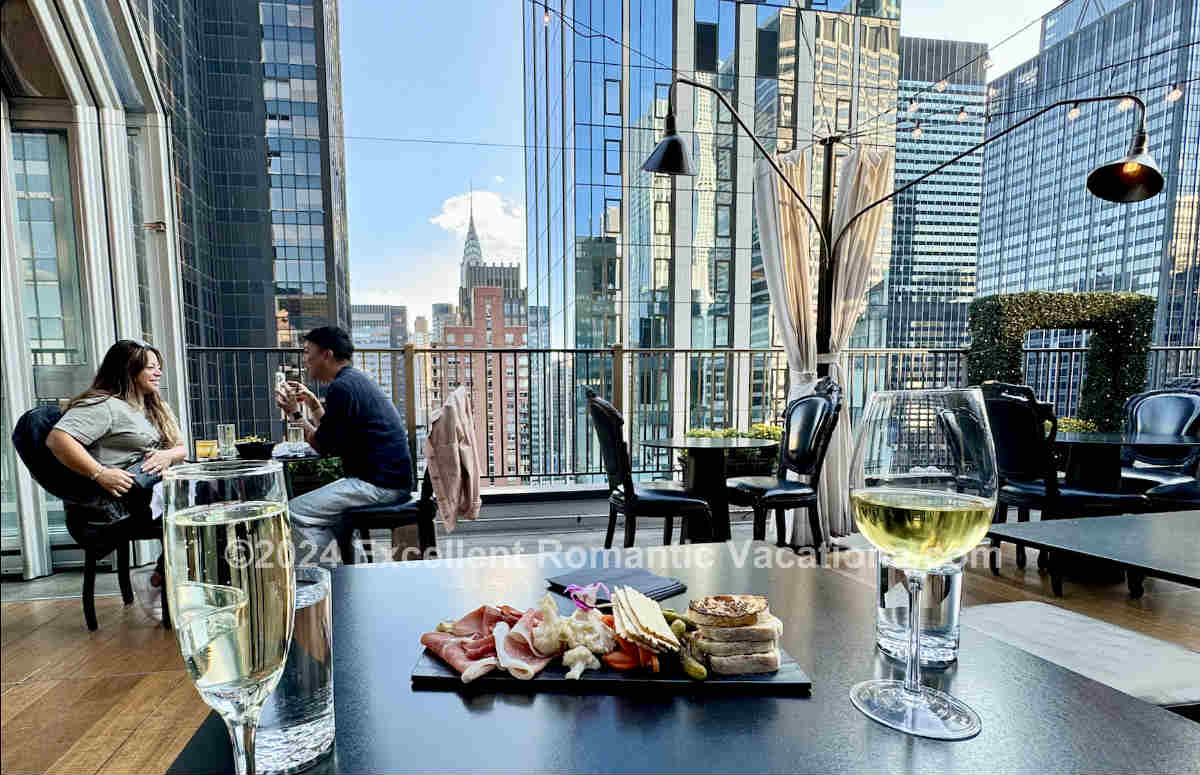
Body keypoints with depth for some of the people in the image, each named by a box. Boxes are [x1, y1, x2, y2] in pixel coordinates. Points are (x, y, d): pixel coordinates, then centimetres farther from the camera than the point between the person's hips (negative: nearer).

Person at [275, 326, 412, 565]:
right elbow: (332, 436, 26)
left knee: (295, 512, -9)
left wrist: (294, 413, 1)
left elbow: (322, 447, -10)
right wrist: (312, 402, 21)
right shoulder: (356, 379, 19)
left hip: (380, 484, -11)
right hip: (389, 480, 11)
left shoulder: (342, 387, -13)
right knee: (319, 509, 25)